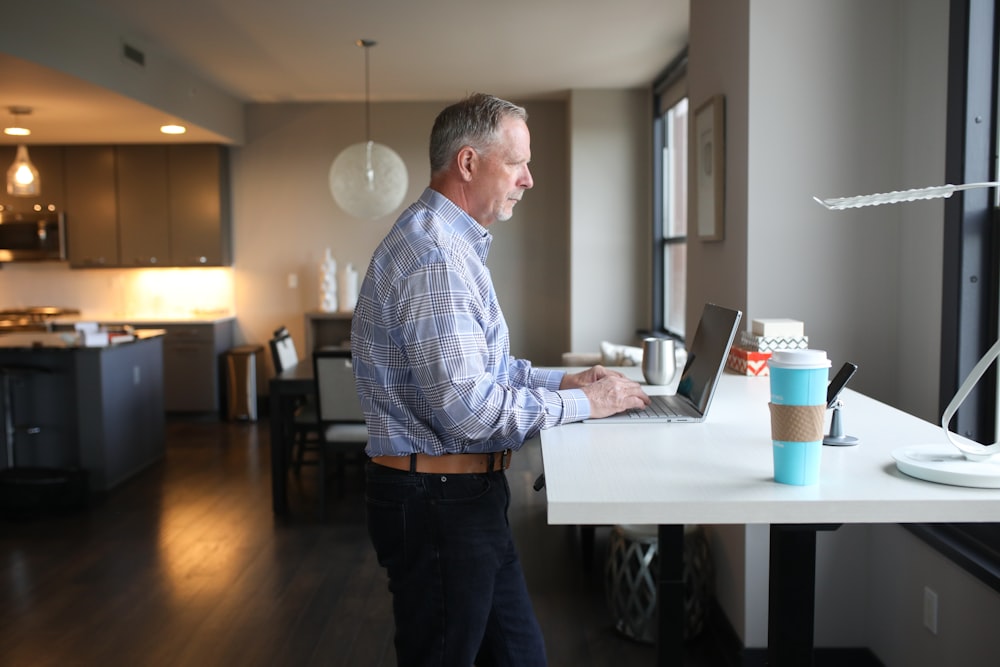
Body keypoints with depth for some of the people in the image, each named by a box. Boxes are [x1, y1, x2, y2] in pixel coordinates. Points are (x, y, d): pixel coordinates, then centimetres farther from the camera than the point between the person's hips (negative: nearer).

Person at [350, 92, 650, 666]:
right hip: (439, 503, -10)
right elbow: (469, 408, -28)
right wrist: (583, 403, -15)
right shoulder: (434, 255, -22)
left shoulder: (452, 244, 13)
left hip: (464, 496, 10)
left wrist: (561, 380, 9)